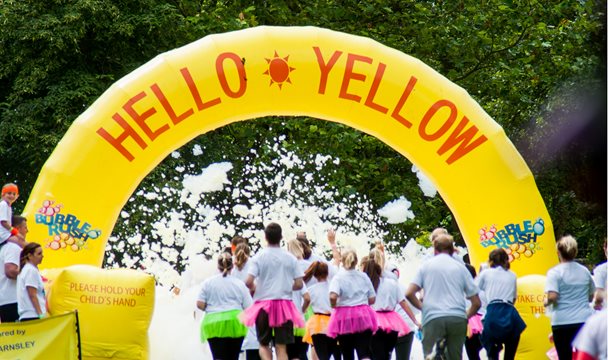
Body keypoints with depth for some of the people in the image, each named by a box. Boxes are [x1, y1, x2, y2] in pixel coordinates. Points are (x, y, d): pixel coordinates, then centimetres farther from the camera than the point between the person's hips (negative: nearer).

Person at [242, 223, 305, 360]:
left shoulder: (259, 257, -5)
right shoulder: (291, 258, 0)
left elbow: (248, 282, -13)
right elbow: (299, 284, -1)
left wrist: (254, 288, 10)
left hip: (264, 304, -1)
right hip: (284, 305, 1)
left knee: (264, 344, 12)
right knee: (281, 347, 3)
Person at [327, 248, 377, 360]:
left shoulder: (338, 277, -5)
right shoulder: (364, 277, 5)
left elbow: (333, 296, -21)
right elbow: (372, 299, 7)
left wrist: (334, 306, -1)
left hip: (344, 318, -1)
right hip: (363, 317, 1)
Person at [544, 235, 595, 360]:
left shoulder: (554, 272, -8)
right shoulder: (584, 271, 8)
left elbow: (552, 297, -19)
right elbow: (591, 296, 16)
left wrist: (546, 302, 2)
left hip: (562, 322, -4)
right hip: (585, 320, 4)